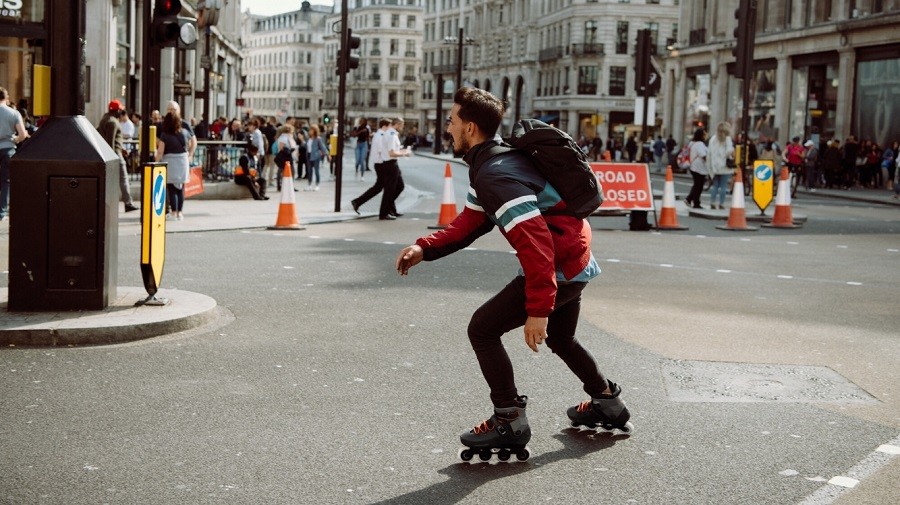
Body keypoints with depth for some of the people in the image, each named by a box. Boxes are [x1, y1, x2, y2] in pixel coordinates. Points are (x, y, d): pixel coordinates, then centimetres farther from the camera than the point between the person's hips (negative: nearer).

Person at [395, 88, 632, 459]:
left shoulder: (495, 175, -24)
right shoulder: (488, 164, 9)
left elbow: (535, 242, -31)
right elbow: (469, 223, 11)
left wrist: (538, 310, -31)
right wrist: (425, 248, -1)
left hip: (557, 268, -11)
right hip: (575, 263, 11)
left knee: (483, 329, -7)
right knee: (559, 338, 30)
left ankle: (510, 420, 2)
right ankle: (607, 402, 45)